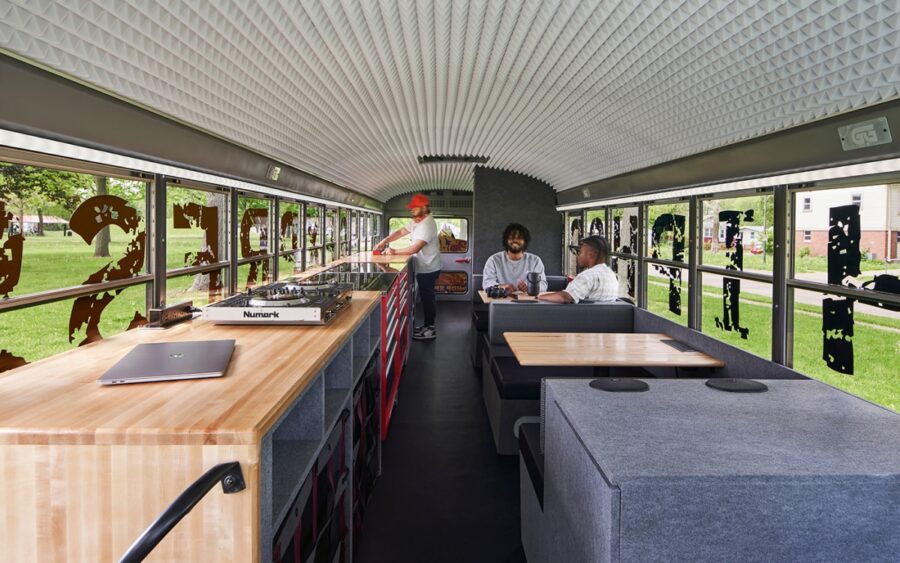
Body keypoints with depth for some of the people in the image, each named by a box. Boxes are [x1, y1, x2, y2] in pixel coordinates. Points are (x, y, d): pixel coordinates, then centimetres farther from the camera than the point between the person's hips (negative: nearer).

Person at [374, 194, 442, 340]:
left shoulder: (427, 225, -24)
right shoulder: (416, 221, 9)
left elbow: (415, 248, -30)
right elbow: (400, 232, 9)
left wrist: (394, 251, -23)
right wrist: (384, 241, -6)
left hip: (428, 269, -10)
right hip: (424, 268, 10)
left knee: (427, 298, -2)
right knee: (427, 297, 17)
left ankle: (430, 329, 8)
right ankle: (428, 326, 28)